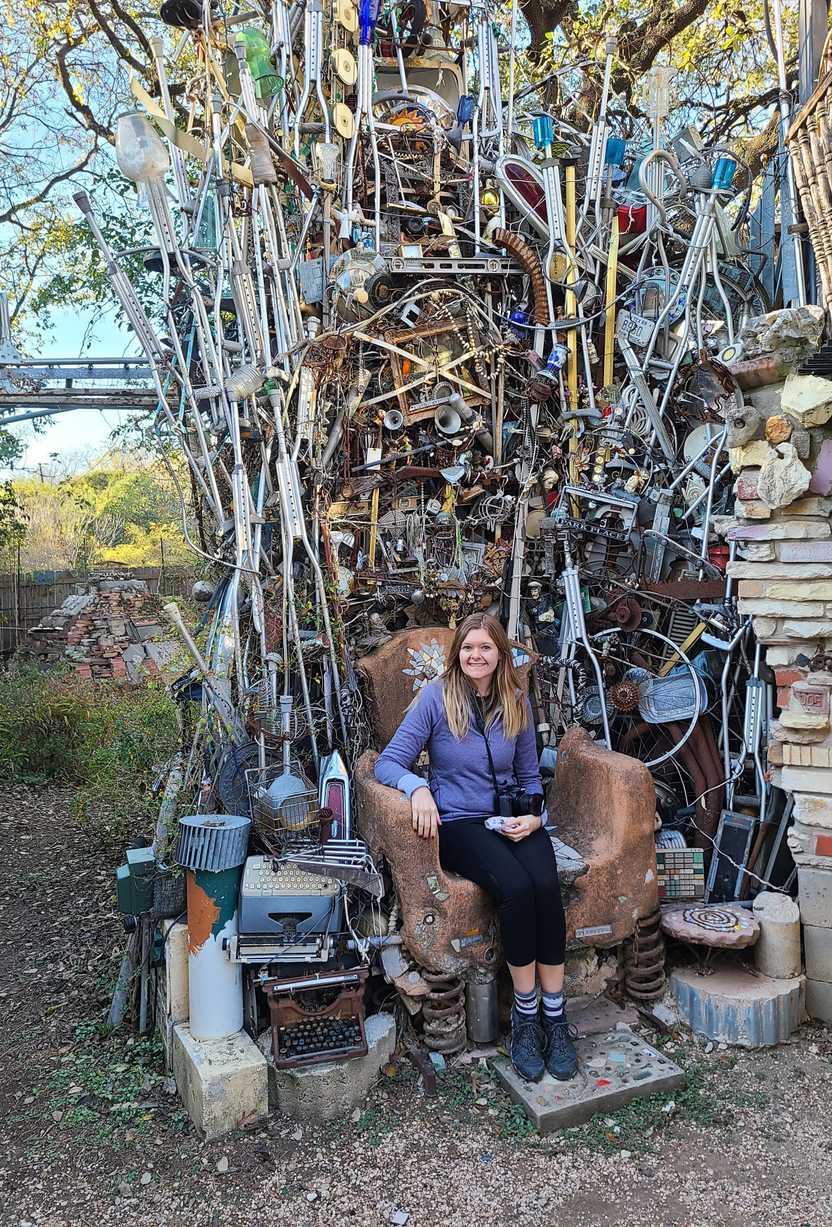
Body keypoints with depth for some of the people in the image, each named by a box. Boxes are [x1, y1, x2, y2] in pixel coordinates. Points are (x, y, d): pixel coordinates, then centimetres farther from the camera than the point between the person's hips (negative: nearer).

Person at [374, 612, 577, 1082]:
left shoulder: (517, 702, 7)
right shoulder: (435, 698, -4)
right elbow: (388, 763, -7)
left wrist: (535, 815, -2)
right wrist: (417, 787, -28)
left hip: (513, 819, 3)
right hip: (459, 823, -3)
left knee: (546, 885, -27)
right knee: (517, 888, -30)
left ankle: (554, 1013, -12)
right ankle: (526, 1012, -11)